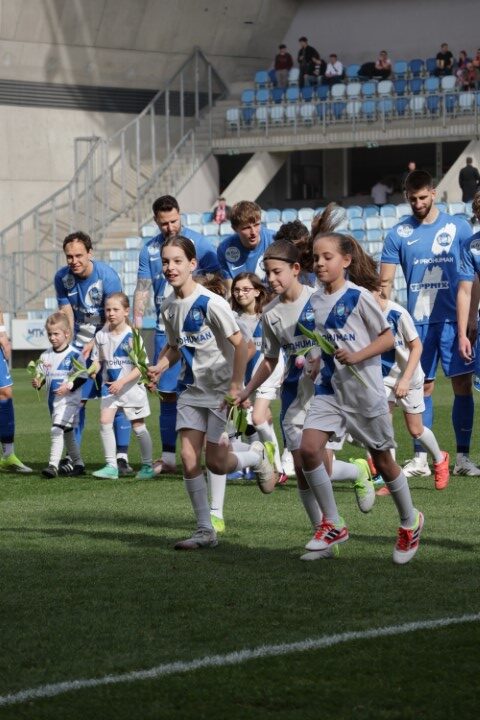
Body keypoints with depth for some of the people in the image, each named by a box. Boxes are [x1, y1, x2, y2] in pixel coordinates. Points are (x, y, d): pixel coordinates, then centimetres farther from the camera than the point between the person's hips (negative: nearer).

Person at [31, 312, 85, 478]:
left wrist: (69, 386, -24)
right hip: (53, 400, 7)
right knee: (67, 433, 17)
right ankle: (78, 463, 30)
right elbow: (42, 375, 12)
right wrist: (38, 382, -10)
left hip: (68, 400, -7)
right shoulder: (46, 356, 7)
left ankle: (53, 464, -22)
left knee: (57, 430, -19)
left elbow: (82, 377, -11)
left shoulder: (75, 354, -11)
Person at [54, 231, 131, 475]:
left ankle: (122, 456, -5)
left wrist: (93, 344, -22)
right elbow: (67, 314, -1)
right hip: (79, 345, 4)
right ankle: (72, 457, 4)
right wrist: (67, 345, -13)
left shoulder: (107, 276, -19)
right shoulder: (62, 278, -6)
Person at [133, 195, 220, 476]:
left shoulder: (199, 243, -2)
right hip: (165, 330, 4)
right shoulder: (150, 249, 9)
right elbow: (142, 289, 10)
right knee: (167, 393, 6)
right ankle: (168, 457, 12)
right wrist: (137, 327, 2)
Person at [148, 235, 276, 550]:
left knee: (216, 462, -6)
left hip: (222, 389, -6)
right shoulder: (169, 307, 2)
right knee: (189, 457, -4)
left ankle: (258, 455, 27)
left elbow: (241, 344, -19)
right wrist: (159, 367, -4)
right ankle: (205, 530, 4)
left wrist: (236, 388, -20)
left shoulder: (210, 303, -20)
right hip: (192, 389, 6)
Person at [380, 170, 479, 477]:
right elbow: (385, 282, 5)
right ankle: (421, 458, 10)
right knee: (422, 387, 4)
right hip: (418, 321, 1)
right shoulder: (399, 234, 5)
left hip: (454, 319, -1)